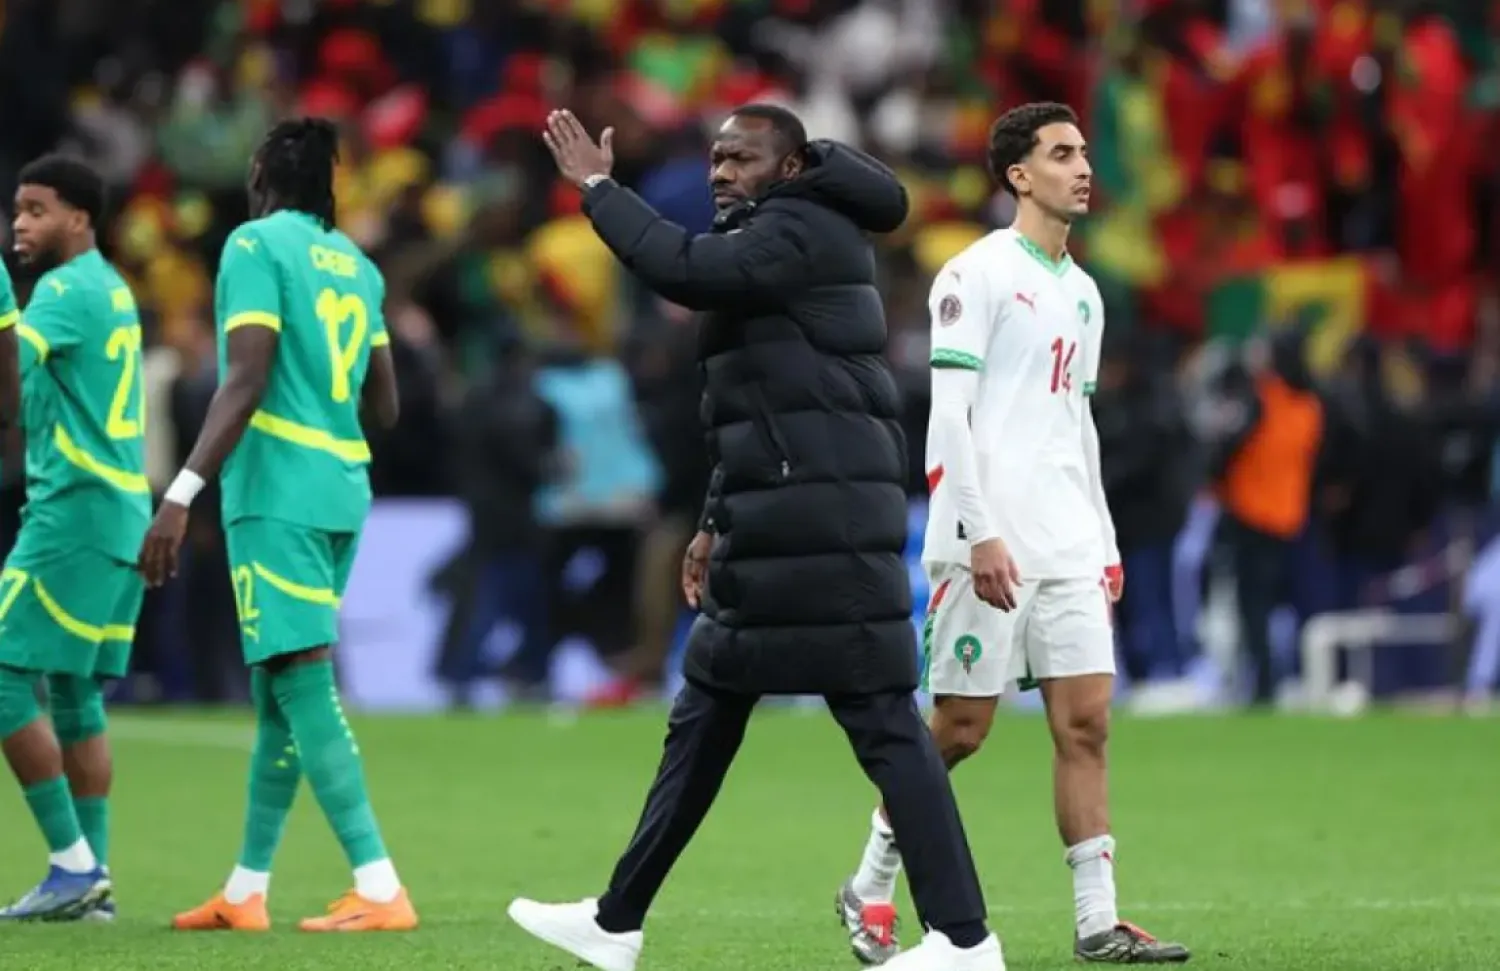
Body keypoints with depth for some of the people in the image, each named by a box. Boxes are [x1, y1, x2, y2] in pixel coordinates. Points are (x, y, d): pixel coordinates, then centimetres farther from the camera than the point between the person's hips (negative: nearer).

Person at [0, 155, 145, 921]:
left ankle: (74, 864, -8)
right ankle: (91, 878, 9)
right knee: (74, 696, 11)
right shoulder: (110, 289, 17)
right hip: (120, 515, 9)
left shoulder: (68, 290, -12)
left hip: (75, 513, -9)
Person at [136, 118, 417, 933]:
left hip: (278, 492, -8)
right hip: (341, 490, 8)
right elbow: (383, 406, 19)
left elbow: (245, 381, -18)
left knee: (303, 681, -11)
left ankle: (379, 890, -19)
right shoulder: (355, 264, 15)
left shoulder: (257, 246, -7)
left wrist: (182, 493, -22)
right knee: (278, 692, 14)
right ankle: (245, 891, 20)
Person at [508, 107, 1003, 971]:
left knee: (881, 720, -11)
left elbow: (687, 269, -26)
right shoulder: (781, 243, 22)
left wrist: (598, 188, -13)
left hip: (821, 523, -11)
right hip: (786, 527, 11)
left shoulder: (801, 234, -9)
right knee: (704, 719, 14)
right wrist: (720, 524, 25)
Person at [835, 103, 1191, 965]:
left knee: (1087, 721, -1)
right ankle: (870, 888, 14)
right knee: (963, 727, -2)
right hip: (989, 543, -7)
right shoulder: (978, 275, -6)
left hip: (1069, 545, 7)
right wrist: (981, 532, -19)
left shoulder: (1082, 293, 17)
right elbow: (948, 415, -12)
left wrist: (1106, 544, 17)